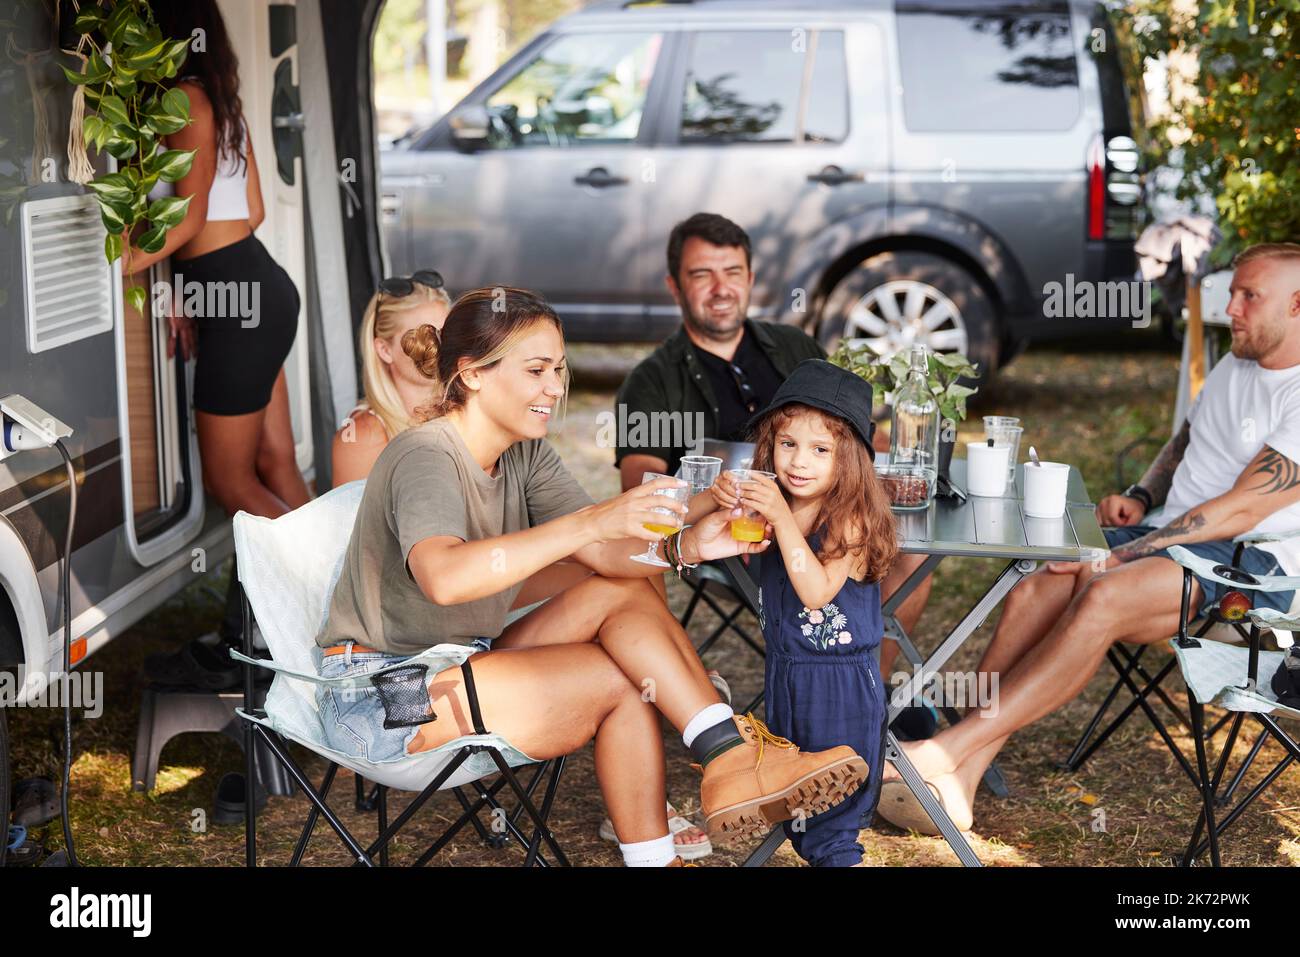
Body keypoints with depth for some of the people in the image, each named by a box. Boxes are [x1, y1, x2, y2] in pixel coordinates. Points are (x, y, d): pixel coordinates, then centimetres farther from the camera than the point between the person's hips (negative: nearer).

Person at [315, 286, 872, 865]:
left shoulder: (525, 454, 4)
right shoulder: (424, 457, -21)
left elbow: (606, 555, -7)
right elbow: (445, 577, -42)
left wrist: (687, 545, -27)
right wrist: (590, 522, -45)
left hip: (458, 664, 8)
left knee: (628, 593, -10)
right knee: (630, 675, -18)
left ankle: (729, 754, -16)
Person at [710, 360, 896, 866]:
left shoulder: (851, 519, -20)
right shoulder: (771, 505, -3)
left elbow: (815, 592, -30)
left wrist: (781, 517, -34)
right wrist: (725, 499, -13)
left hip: (840, 685, -7)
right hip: (784, 672, 7)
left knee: (830, 818, 4)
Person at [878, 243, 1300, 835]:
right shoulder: (1235, 365, 18)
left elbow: (1240, 509, -18)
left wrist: (1123, 556, -19)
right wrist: (1140, 496, 10)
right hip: (1170, 533, 8)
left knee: (1103, 598, -35)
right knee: (1034, 593, -19)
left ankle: (946, 751, -35)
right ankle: (956, 783, -27)